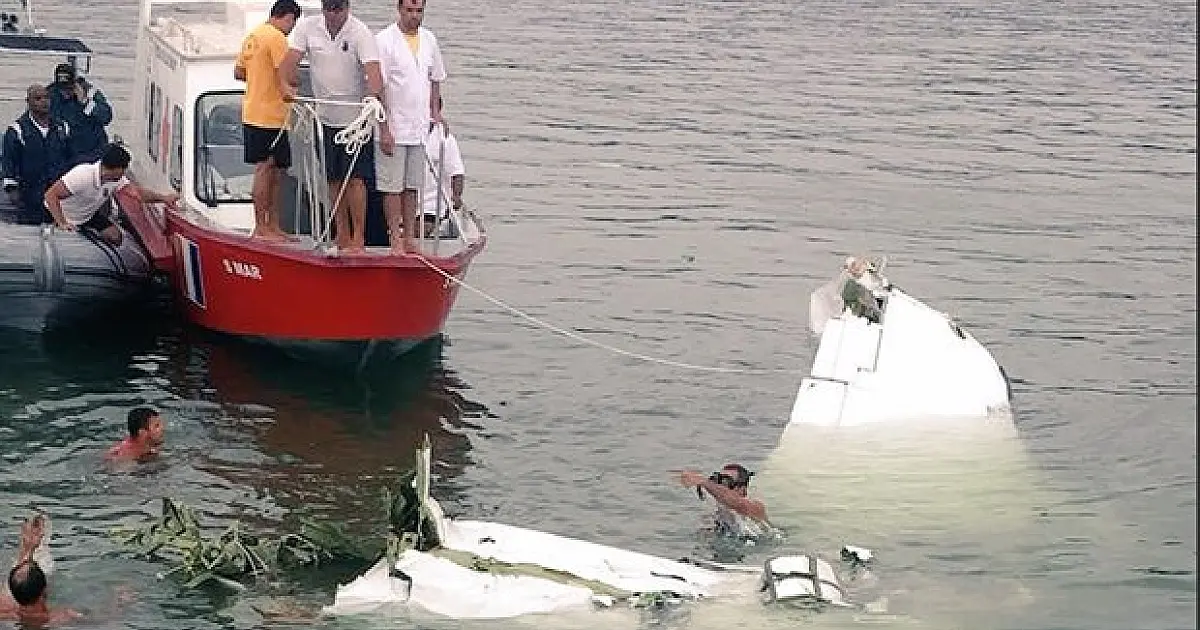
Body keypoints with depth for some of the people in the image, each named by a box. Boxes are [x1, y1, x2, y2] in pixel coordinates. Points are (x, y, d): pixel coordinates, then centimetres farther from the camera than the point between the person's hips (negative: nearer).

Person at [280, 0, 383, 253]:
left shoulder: (360, 33, -13)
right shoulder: (307, 27, -1)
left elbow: (372, 69, -25)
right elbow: (291, 61, -7)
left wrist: (373, 97, -40)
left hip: (355, 116, -5)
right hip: (326, 117, 5)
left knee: (354, 178, -7)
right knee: (334, 180, 10)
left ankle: (358, 238, -3)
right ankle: (342, 236, 18)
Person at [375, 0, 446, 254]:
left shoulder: (429, 40, 9)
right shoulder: (384, 40, -10)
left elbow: (435, 79, 21)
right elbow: (378, 87, -12)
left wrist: (434, 112, 11)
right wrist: (384, 128, -16)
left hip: (419, 128, 6)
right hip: (394, 128, -6)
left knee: (412, 185, 10)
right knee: (392, 186, -1)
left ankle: (410, 237, 15)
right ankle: (396, 239, 3)